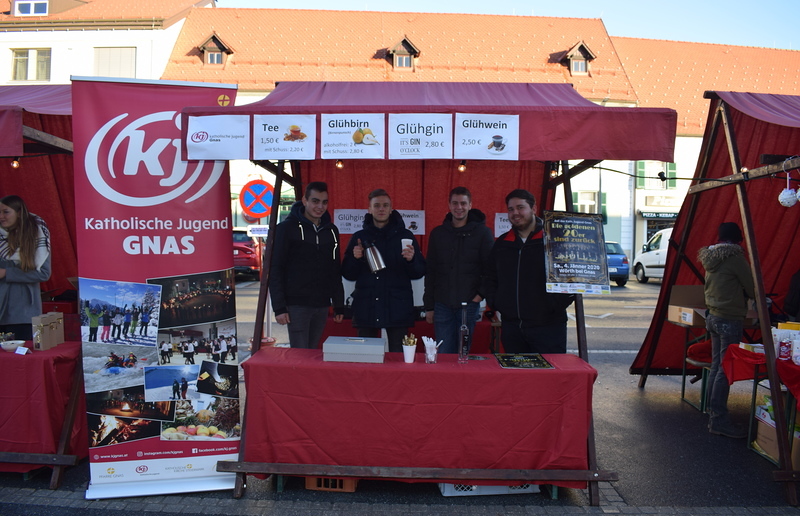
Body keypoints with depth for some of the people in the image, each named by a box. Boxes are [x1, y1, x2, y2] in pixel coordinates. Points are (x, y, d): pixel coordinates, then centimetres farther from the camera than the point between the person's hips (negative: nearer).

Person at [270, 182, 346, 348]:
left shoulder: (331, 230, 11)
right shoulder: (287, 228, -5)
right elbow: (275, 269, -7)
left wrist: (339, 305, 12)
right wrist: (279, 307, -13)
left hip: (322, 305, 5)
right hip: (297, 305, -5)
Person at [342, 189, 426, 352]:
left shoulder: (405, 236, 6)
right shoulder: (359, 237, 10)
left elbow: (419, 273, 3)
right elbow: (348, 274, 9)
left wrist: (411, 260, -17)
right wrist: (355, 258, -9)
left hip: (397, 310, -1)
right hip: (366, 309, 2)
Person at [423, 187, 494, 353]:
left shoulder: (482, 232, 1)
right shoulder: (438, 233, 8)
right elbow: (430, 271, 9)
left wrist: (482, 293, -7)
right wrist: (429, 306, 6)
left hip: (469, 304, -2)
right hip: (442, 305, 2)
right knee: (443, 354, 3)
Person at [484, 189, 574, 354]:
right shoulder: (502, 243, 13)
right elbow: (490, 279, 22)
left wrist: (556, 306, -9)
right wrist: (495, 305, 9)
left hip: (548, 327, -4)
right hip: (511, 326, 5)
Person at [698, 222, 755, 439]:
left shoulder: (710, 257, 10)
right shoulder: (735, 257, -13)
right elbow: (753, 290, -8)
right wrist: (747, 294, 13)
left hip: (713, 317, 8)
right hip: (730, 320, -8)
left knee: (716, 366, 14)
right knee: (726, 370, -5)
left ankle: (713, 413, 20)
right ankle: (719, 420, -2)